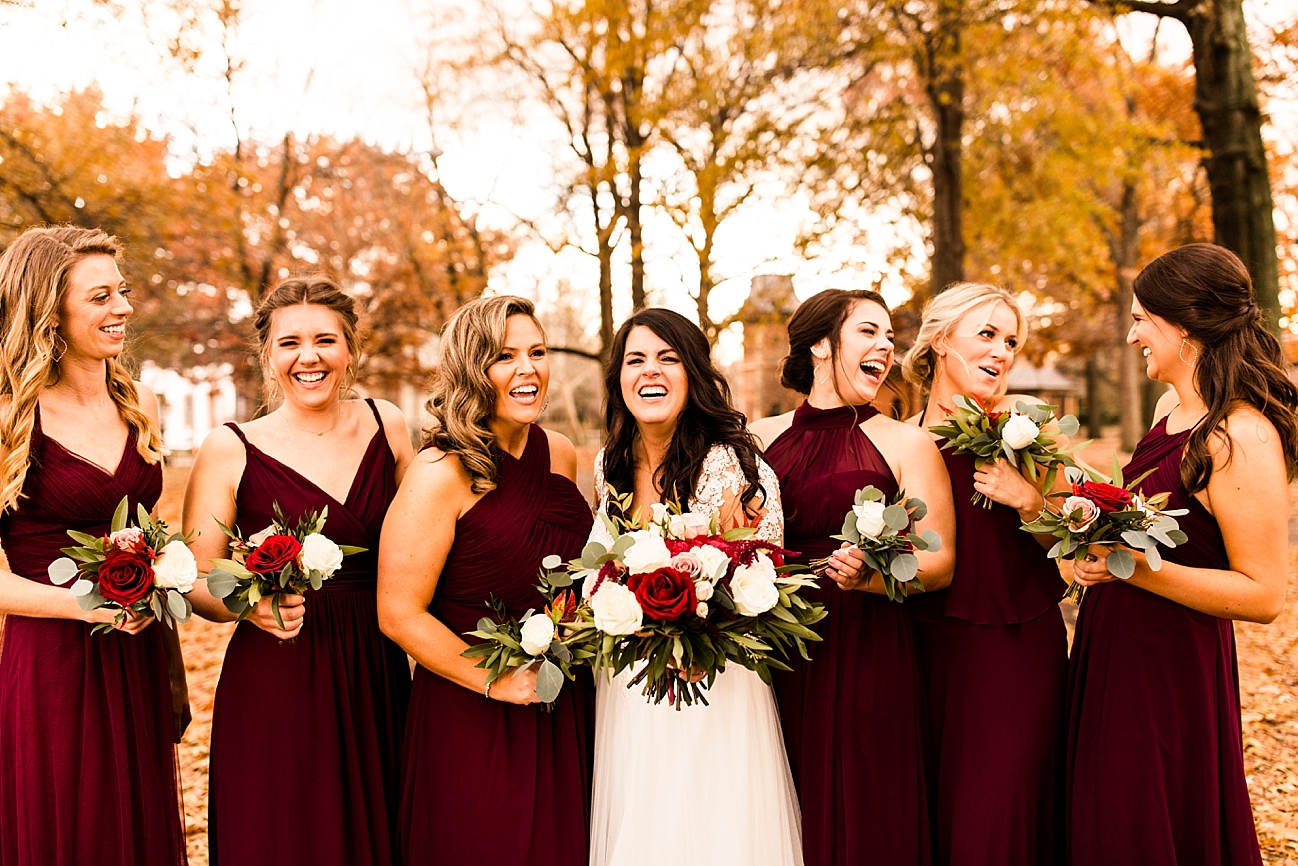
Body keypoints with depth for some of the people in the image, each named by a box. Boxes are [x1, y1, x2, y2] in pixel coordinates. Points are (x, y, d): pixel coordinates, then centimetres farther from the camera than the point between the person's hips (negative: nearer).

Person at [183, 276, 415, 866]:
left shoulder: (386, 426, 4)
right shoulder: (229, 450, -5)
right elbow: (197, 583, -3)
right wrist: (250, 605, -22)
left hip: (376, 678, 3)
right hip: (274, 689, -3)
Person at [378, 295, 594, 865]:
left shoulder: (562, 455, 4)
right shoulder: (441, 473, -16)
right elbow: (399, 614, -17)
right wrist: (497, 680, -20)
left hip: (565, 715, 6)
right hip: (472, 722, -6)